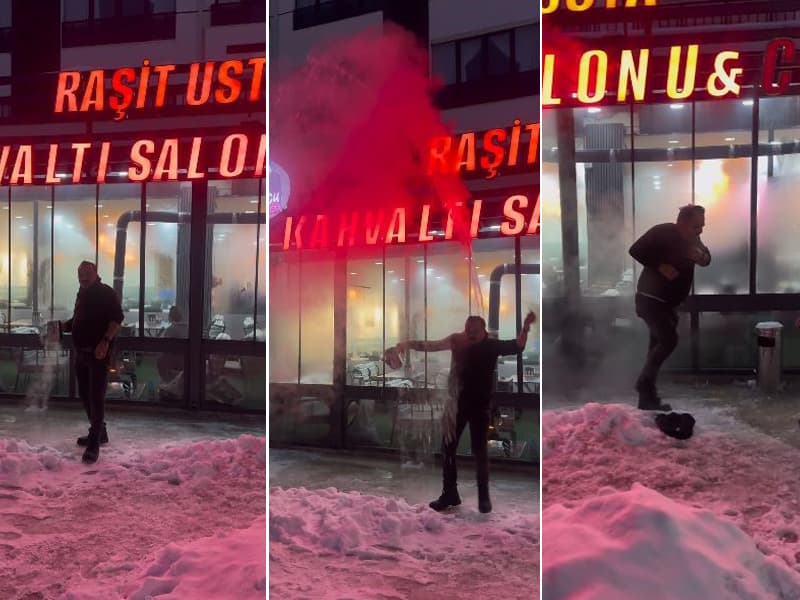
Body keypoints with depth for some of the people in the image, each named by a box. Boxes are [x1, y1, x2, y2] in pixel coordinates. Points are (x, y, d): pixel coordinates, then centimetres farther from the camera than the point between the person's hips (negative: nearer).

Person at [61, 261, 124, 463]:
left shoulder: (106, 293, -8)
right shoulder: (82, 294, 17)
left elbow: (117, 319, -17)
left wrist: (105, 341, -27)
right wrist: (62, 326, 6)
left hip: (98, 353, -9)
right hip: (81, 353, 9)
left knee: (96, 398, -10)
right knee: (85, 395, 14)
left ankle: (94, 444, -9)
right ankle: (99, 433, 28)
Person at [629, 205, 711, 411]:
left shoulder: (692, 239, 8)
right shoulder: (662, 232, -16)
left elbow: (707, 259, 12)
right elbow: (635, 250, -20)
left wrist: (701, 257, -12)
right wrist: (660, 266, -26)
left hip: (667, 302, 9)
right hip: (651, 299, -9)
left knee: (659, 344, 9)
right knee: (669, 340, -19)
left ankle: (647, 398, 15)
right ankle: (645, 383, -5)